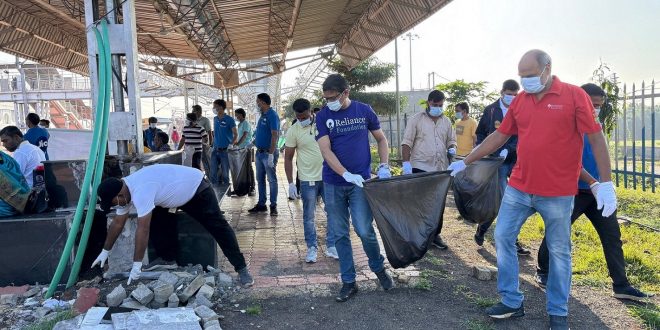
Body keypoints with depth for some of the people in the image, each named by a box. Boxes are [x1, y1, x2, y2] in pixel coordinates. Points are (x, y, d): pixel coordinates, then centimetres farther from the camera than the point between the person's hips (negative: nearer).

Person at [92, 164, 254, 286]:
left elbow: (142, 230, -36)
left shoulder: (140, 192, -35)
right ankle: (168, 259, 9)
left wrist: (137, 265, -31)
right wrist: (105, 252, 12)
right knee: (156, 219, -5)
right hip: (176, 192, 9)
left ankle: (241, 268, -8)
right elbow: (117, 223, 6)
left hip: (196, 187, -9)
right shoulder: (123, 191, -5)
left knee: (218, 226, -10)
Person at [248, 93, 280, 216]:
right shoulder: (262, 116, 14)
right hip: (260, 151, 9)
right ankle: (261, 204, 21)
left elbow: (275, 135, -21)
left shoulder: (272, 115, -14)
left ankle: (273, 206, 4)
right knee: (260, 179, 13)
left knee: (272, 179, -2)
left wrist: (271, 154, -25)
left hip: (268, 152, -9)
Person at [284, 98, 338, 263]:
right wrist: (291, 183, -6)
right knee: (309, 216, 6)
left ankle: (331, 246, 21)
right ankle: (312, 248, 20)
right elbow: (288, 158, -2)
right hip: (308, 180, -2)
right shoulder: (293, 131, -7)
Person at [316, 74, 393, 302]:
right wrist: (347, 174, -20)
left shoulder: (364, 111, 1)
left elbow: (381, 139, 12)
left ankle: (378, 268, 21)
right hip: (333, 183, 1)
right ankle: (348, 282, 19)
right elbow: (326, 150, -9)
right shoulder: (323, 116, -1)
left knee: (364, 231, -7)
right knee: (340, 235, 6)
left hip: (360, 181, -1)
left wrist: (384, 167, -1)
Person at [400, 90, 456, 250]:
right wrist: (406, 163, -18)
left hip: (441, 169, 5)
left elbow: (451, 140, 21)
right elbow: (407, 142, -8)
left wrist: (452, 148, -2)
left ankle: (435, 234, 24)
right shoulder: (416, 119, -3)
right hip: (420, 168, -5)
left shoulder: (446, 121, 12)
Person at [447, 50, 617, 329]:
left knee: (559, 251, 8)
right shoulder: (519, 101, 5)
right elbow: (499, 136, 12)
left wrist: (606, 183, -11)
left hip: (558, 193, -4)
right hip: (518, 188, 5)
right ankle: (512, 302, 21)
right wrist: (465, 162, 12)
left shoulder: (574, 95, -8)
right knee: (503, 237, 6)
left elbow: (596, 139, -7)